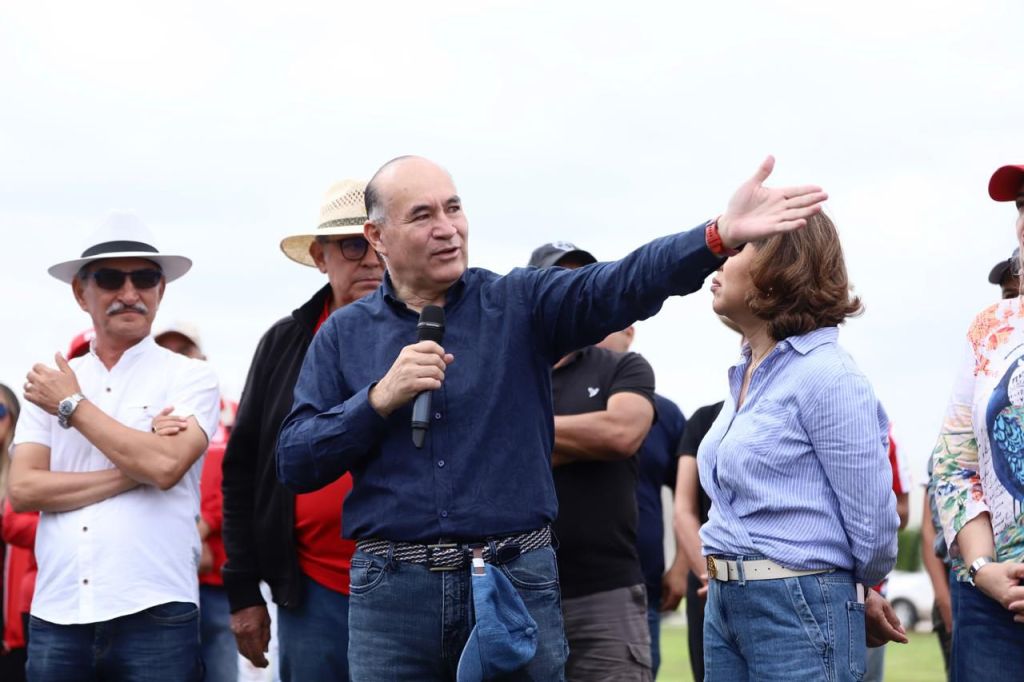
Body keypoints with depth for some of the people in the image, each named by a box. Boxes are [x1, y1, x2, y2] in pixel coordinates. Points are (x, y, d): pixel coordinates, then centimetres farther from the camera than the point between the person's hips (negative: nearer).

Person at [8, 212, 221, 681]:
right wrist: (132, 475, -10)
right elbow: (22, 490, -1)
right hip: (55, 615, 3)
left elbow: (165, 466, -15)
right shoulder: (48, 385, 10)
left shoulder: (190, 377, 1)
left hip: (154, 615, -3)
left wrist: (73, 405, -5)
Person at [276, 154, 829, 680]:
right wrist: (381, 398, -12)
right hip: (391, 591, 1)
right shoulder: (344, 335, 7)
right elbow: (294, 462, 1)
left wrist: (720, 235, -29)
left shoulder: (521, 304, 4)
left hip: (517, 582, 0)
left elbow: (622, 284, -13)